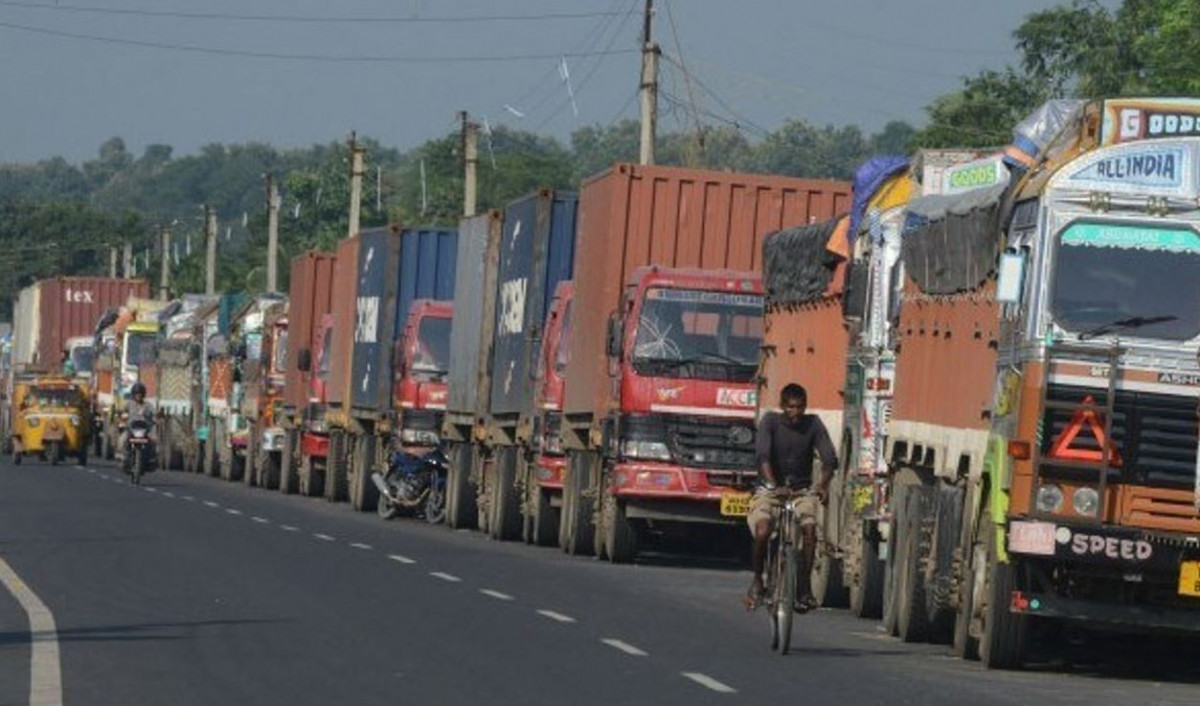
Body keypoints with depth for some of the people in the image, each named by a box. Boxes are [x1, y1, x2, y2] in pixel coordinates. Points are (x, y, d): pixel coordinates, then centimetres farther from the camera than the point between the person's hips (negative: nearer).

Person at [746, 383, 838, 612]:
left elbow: (829, 458, -14)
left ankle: (805, 586, -15)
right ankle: (757, 580, -1)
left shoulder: (813, 424, -4)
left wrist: (823, 485, -34)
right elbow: (762, 455, -23)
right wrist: (772, 485, -40)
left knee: (810, 528, -27)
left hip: (802, 490, 1)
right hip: (770, 488, -1)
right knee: (762, 532, -27)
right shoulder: (770, 421, -8)